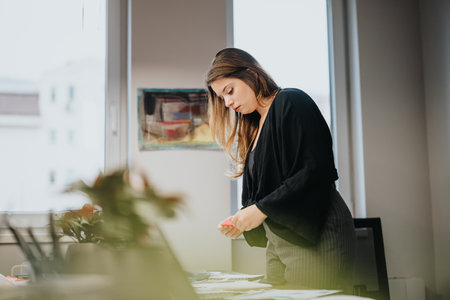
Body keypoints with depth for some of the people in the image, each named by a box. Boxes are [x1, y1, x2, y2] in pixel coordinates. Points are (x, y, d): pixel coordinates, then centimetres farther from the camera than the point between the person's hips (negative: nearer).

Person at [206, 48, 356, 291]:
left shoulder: (292, 102, -5)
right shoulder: (254, 128, 20)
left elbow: (316, 170, -16)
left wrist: (262, 209, -16)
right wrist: (242, 222, 2)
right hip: (277, 244, 8)